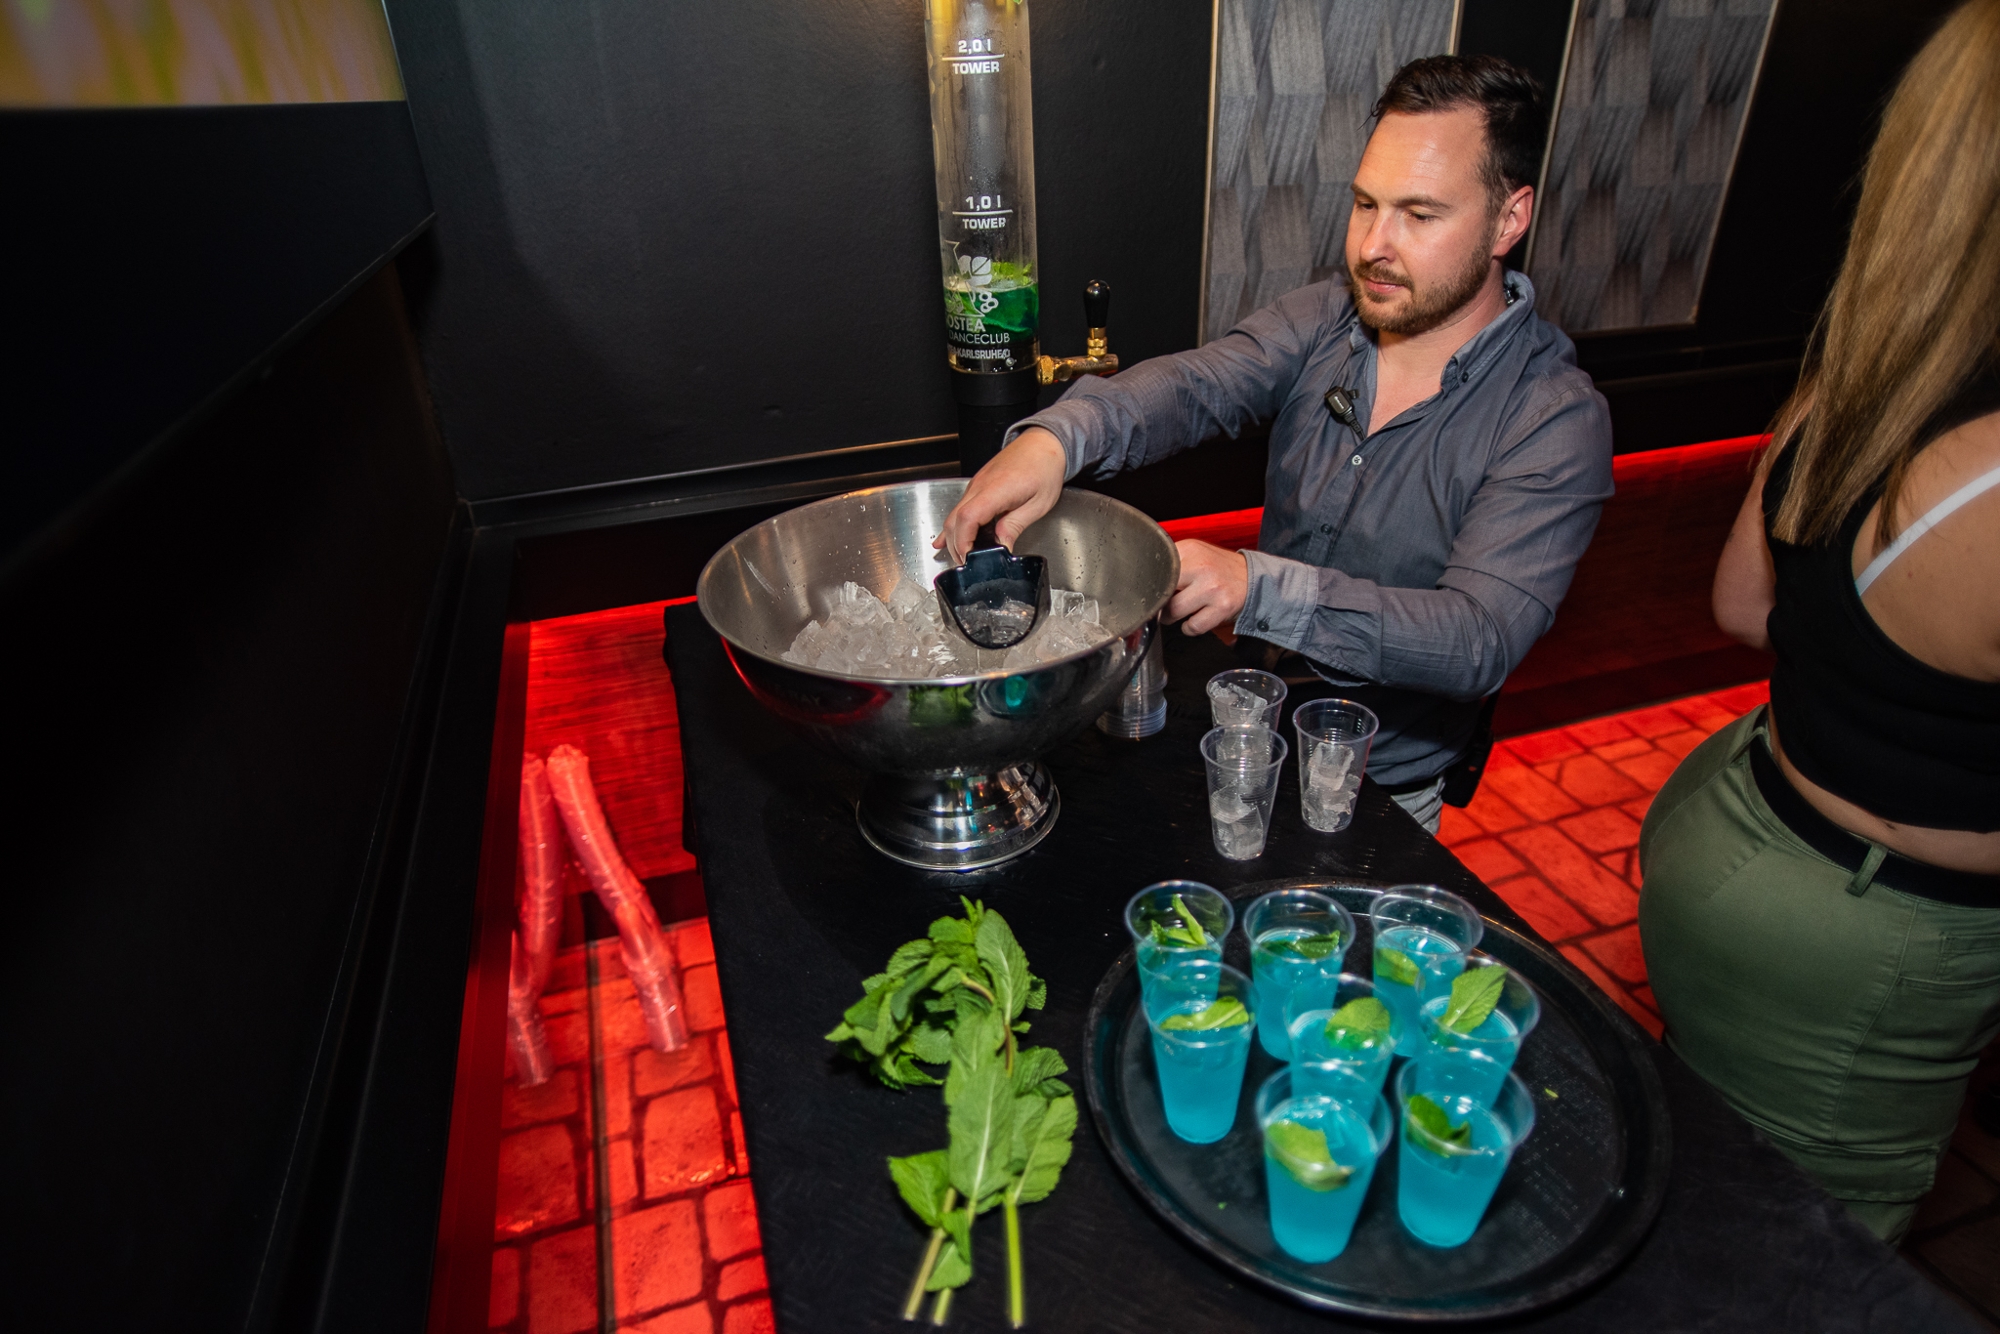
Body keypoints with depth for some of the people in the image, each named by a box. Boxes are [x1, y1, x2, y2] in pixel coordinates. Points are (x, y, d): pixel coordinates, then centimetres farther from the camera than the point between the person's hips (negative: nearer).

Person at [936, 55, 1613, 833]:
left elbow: (1480, 642, -26)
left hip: (1377, 788, -3)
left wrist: (1258, 588, -39)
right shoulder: (1321, 321, -2)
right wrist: (1054, 439, -40)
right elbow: (1192, 388, -18)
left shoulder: (1556, 421, -16)